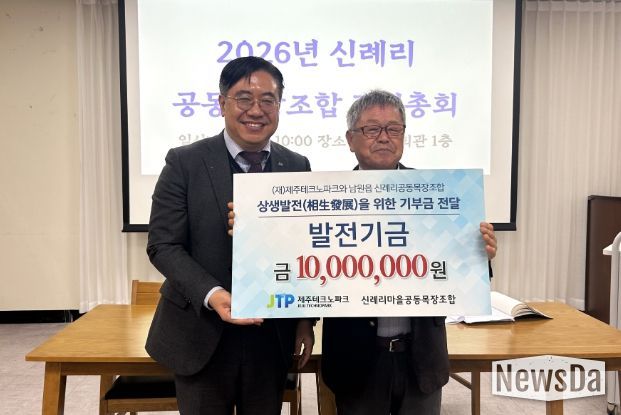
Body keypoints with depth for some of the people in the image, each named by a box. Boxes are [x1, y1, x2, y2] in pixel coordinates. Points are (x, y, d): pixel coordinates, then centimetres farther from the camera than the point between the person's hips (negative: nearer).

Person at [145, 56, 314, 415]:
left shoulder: (298, 167, 3)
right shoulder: (185, 163, -6)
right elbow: (163, 245, -8)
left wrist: (305, 319, 4)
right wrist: (212, 295, -23)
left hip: (273, 336, 3)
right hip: (202, 334, -2)